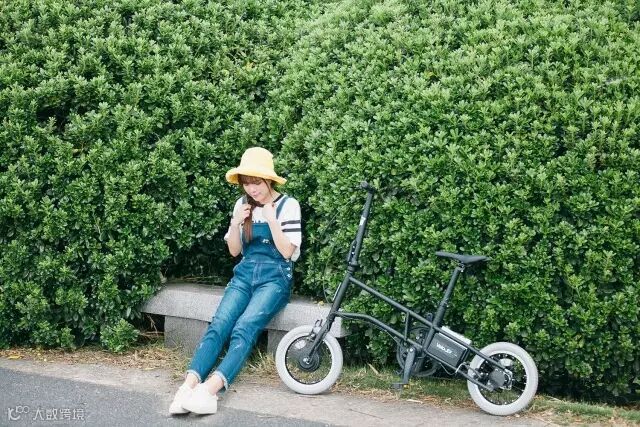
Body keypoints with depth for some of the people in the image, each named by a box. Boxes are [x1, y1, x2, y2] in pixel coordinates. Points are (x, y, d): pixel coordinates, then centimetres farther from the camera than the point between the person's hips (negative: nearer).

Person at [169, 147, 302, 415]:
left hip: (274, 277, -4)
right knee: (218, 325, -23)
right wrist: (236, 223, -7)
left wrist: (271, 219, -17)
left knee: (244, 329, -29)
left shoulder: (288, 205, -3)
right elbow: (234, 250, 11)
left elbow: (287, 251, -8)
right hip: (245, 274, 4)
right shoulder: (243, 204, 10)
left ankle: (210, 389, -45)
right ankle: (189, 385, -40)